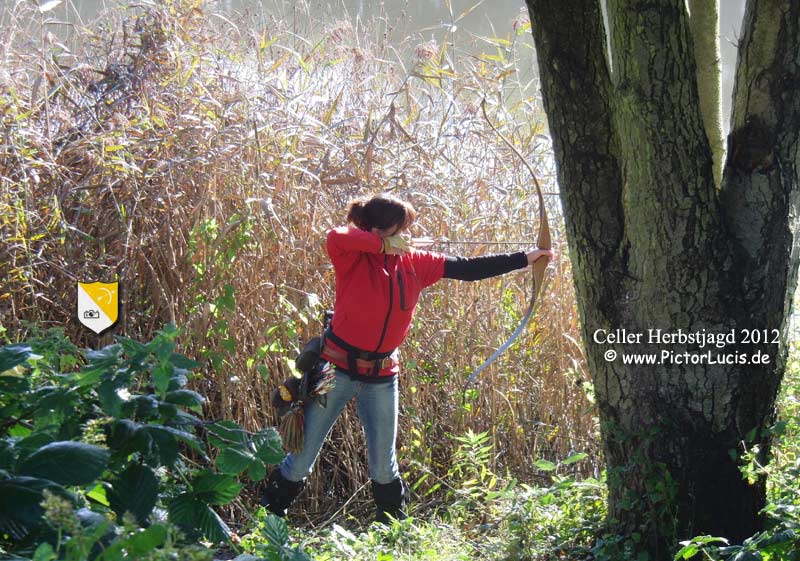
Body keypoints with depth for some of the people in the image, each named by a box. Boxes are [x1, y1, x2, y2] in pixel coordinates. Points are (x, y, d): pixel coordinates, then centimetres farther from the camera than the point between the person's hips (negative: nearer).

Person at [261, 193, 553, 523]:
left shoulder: (415, 264, 1)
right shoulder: (353, 259, -14)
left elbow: (467, 269, 3)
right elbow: (335, 238, -37)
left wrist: (525, 259, 0)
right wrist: (384, 245, -30)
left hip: (381, 376, 4)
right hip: (337, 369, -4)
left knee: (384, 465, 11)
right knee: (302, 457, 3)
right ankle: (268, 518, 20)